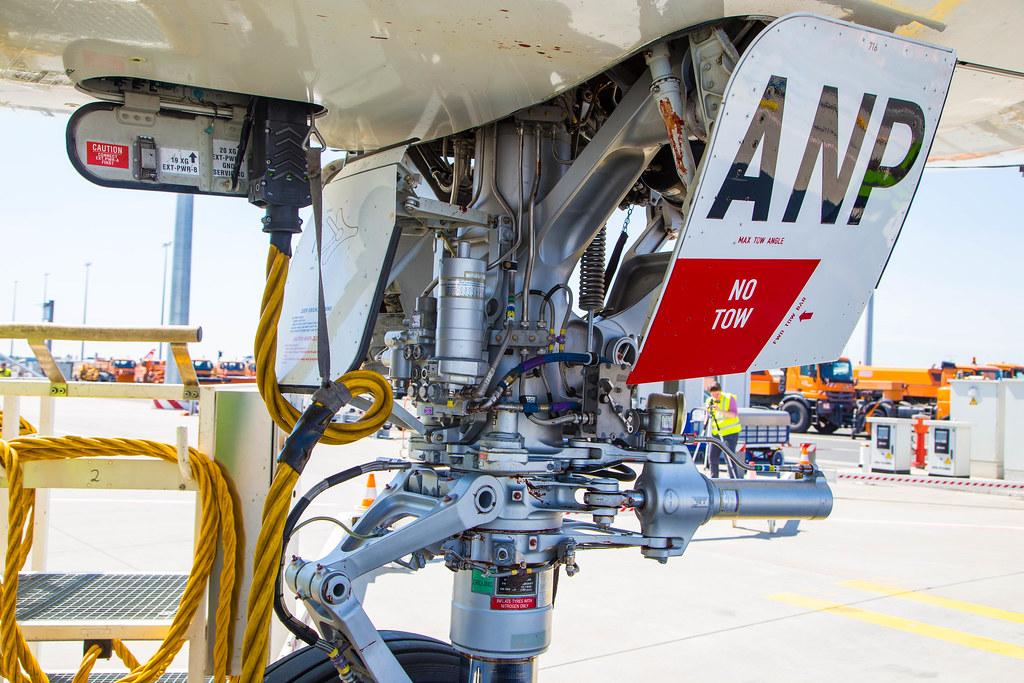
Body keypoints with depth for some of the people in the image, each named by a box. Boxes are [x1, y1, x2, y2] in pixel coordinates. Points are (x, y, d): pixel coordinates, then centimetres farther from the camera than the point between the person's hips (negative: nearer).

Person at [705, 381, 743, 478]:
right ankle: (713, 480, 17)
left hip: (730, 433, -6)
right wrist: (709, 413, -9)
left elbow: (734, 414, -16)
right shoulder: (710, 401, 8)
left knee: (729, 457, -10)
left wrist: (720, 410, -28)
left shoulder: (729, 398, -8)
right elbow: (709, 416, 14)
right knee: (713, 457, 6)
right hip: (716, 433, 6)